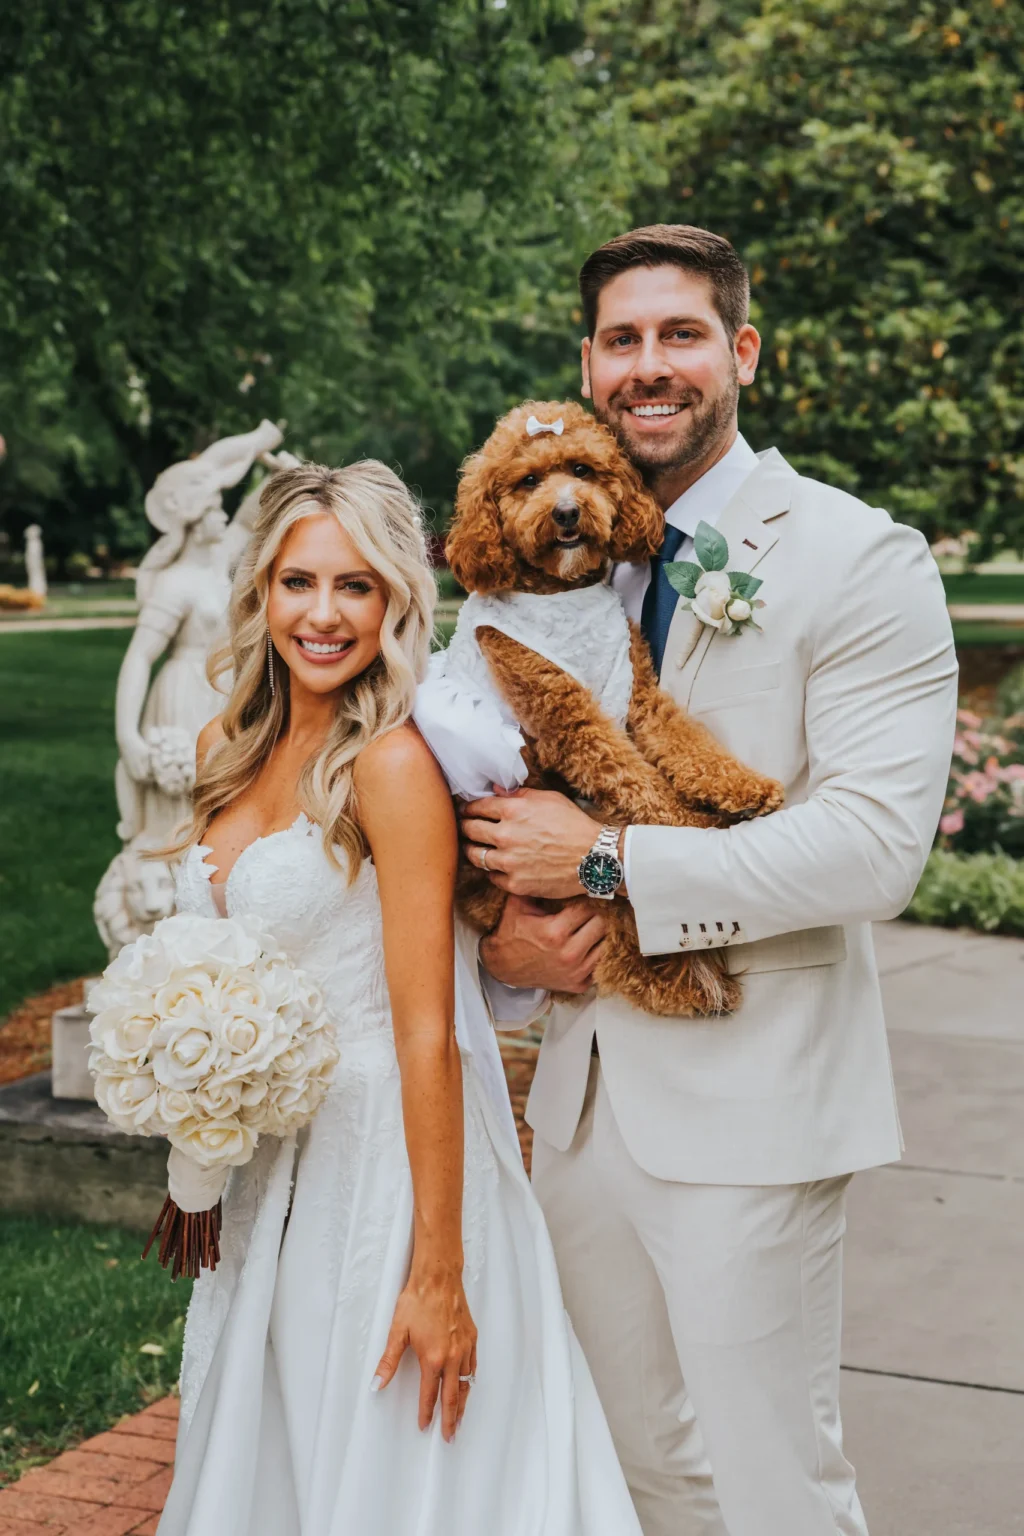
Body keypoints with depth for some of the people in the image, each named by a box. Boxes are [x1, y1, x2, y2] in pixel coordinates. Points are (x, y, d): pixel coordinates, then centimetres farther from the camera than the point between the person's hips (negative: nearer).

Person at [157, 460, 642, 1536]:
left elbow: (426, 1031, -20)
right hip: (260, 1173, 7)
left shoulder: (392, 763, -17)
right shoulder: (226, 751, 5)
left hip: (387, 1155, -7)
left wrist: (440, 1273, -21)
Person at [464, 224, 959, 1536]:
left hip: (751, 1096, -6)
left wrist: (607, 859, -20)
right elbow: (487, 784, 18)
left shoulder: (858, 561, -10)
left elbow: (876, 845, -20)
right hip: (583, 1086, 6)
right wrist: (499, 936, -3)